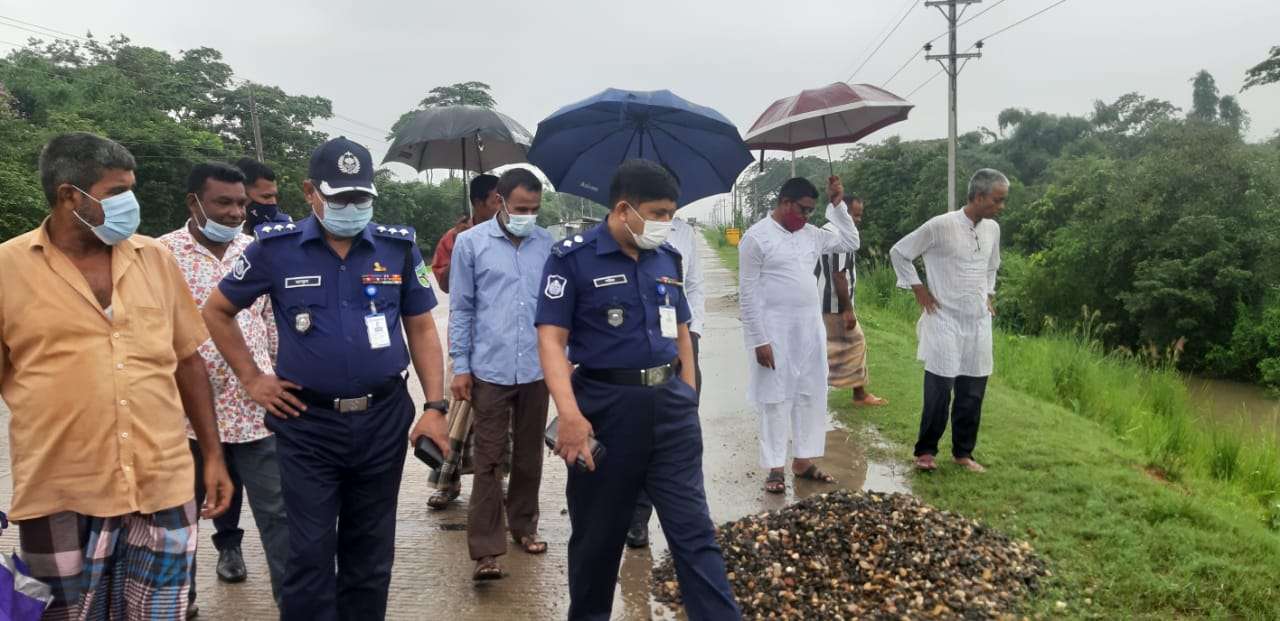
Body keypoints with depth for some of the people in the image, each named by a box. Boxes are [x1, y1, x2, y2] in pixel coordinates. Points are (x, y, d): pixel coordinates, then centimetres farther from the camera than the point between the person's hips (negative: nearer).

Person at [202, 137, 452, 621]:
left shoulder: (398, 247, 1)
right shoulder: (276, 248, -4)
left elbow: (421, 329, 6)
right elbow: (217, 311, 9)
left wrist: (436, 406, -2)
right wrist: (251, 378, 3)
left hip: (384, 419, 2)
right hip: (307, 423, -2)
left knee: (370, 550, 14)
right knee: (311, 553, 4)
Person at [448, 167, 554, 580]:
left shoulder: (548, 244, 4)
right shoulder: (471, 243, -1)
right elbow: (461, 309, 1)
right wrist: (460, 367, -2)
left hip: (536, 370, 3)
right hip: (490, 370, -2)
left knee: (529, 456, 14)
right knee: (488, 460, -1)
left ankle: (524, 527, 31)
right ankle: (486, 551, 3)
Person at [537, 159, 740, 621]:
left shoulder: (667, 258, 9)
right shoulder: (573, 258, -8)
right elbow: (551, 339, -13)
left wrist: (688, 396, 14)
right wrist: (570, 413, -24)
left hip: (670, 405, 4)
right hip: (605, 407, -4)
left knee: (694, 528, 5)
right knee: (598, 533, 12)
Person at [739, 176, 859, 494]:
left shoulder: (811, 234, 9)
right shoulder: (756, 237, -11)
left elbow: (851, 242, 16)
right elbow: (748, 294, -12)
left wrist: (838, 205, 5)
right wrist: (760, 340, -16)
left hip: (810, 328, 7)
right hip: (775, 332, -7)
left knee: (812, 396, 11)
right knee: (776, 399, 1)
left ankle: (803, 461, 23)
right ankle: (775, 468, 11)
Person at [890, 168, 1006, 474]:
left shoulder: (993, 229, 7)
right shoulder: (940, 226, -13)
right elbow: (899, 252, -4)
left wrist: (989, 294, 15)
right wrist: (918, 289, -5)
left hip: (979, 322, 6)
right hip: (945, 321, -6)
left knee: (973, 392, 8)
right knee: (939, 389, -3)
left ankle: (963, 452, 21)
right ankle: (926, 450, 13)